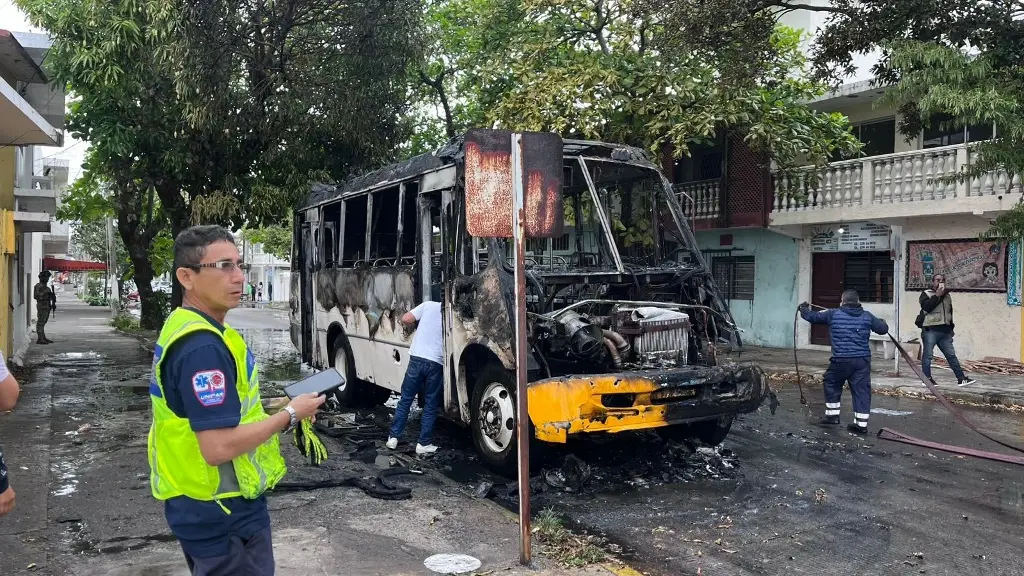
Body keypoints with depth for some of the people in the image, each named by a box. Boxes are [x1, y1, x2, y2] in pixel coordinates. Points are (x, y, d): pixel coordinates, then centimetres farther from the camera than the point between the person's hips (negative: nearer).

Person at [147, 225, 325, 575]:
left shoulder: (182, 327, 7)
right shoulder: (203, 346, -25)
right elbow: (219, 446, -29)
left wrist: (272, 415, 10)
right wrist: (290, 415, -17)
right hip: (221, 514, -10)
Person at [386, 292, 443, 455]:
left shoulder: (428, 305, 7)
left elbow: (406, 319, 2)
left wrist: (415, 326, 22)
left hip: (417, 358, 1)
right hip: (436, 363, -1)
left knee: (405, 400, 14)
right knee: (431, 405, 9)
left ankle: (393, 437, 16)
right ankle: (424, 444, 10)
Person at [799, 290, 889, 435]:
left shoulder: (833, 314, -1)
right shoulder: (867, 316, 5)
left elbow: (813, 316, 10)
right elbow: (883, 329, 15)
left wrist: (804, 309, 32)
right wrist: (882, 322, 39)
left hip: (841, 360, -2)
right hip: (862, 360, 2)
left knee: (832, 384, 19)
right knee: (861, 390, 6)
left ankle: (832, 414, 21)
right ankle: (861, 423, 7)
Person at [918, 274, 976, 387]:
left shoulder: (947, 296, 20)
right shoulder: (926, 294, 1)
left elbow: (950, 313, 27)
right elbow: (926, 306, -18)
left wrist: (951, 328, 22)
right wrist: (937, 296, -14)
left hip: (945, 331, 6)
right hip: (930, 330, -6)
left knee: (952, 355, 6)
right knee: (928, 355, -3)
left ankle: (961, 379, 6)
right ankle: (927, 379, 2)